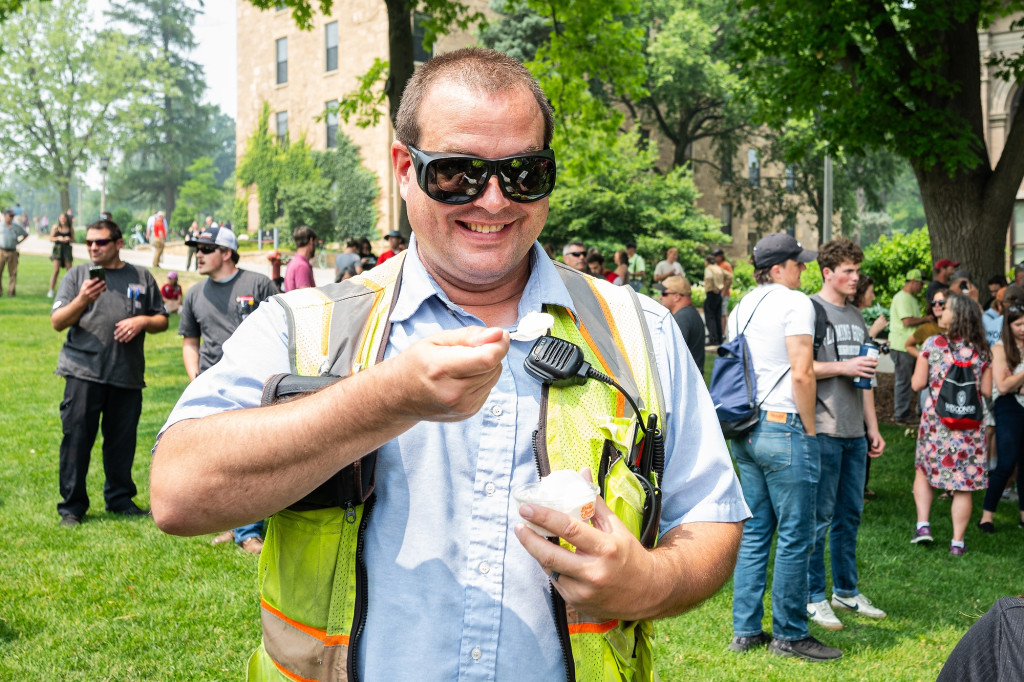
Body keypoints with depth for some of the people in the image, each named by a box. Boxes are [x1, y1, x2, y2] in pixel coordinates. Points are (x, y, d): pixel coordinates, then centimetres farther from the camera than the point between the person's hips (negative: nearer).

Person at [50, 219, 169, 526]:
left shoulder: (142, 277, 13)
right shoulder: (77, 275, 9)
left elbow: (162, 320, 16)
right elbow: (57, 322, 2)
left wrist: (142, 321, -6)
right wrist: (82, 300, -15)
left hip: (128, 374, 2)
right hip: (83, 371, -1)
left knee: (122, 441, 7)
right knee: (77, 438, -4)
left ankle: (120, 498, 22)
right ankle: (72, 506, 5)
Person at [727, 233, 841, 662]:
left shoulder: (740, 309, 16)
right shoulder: (794, 303, -9)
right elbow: (801, 374, -16)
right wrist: (809, 429, -8)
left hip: (746, 430, 9)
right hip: (784, 429, -9)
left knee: (754, 533, 13)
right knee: (795, 537, 0)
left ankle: (745, 631, 16)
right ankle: (789, 635, 6)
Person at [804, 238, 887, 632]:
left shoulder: (857, 317, 18)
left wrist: (872, 428, 19)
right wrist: (843, 367, -16)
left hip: (854, 432, 8)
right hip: (822, 429, -8)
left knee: (850, 514, 14)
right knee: (818, 516, -3)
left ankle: (846, 591, 25)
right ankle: (813, 597, 6)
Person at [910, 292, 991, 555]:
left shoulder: (932, 344, -8)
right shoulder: (981, 350, -2)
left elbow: (917, 384, -7)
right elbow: (986, 390, 1)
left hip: (935, 420, -1)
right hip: (969, 425, 1)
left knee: (924, 469, 20)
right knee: (963, 484, 6)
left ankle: (923, 524, 8)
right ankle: (957, 541, 9)